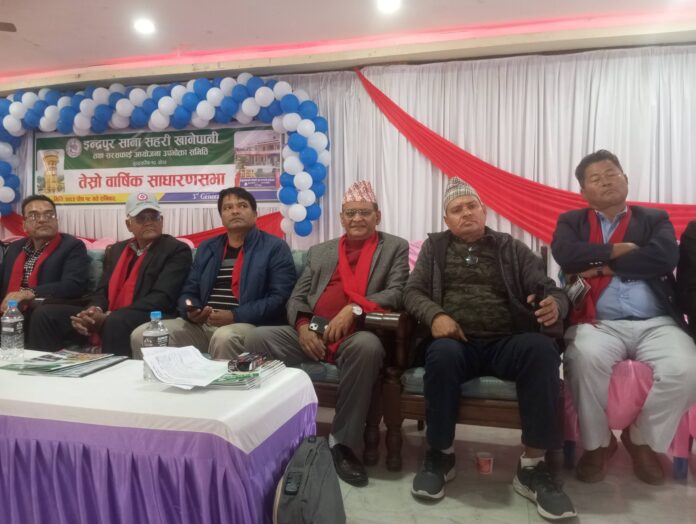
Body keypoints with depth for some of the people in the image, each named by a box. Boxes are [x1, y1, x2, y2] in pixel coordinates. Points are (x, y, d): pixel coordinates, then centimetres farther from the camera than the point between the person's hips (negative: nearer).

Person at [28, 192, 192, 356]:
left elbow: (162, 298, -14)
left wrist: (108, 317, -19)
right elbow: (102, 290, 17)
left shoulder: (177, 250, -2)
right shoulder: (116, 249, 20)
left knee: (115, 323, -38)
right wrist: (94, 311, -9)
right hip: (103, 318, 7)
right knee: (46, 313, -7)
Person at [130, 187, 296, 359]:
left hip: (248, 324, -5)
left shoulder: (275, 248, 3)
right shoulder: (206, 248, 20)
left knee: (224, 337, -39)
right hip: (201, 324, 5)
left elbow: (279, 297, -8)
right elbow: (189, 292, 22)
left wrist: (235, 316, -17)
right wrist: (190, 312, -2)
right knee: (142, 335, -13)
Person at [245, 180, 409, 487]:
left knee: (367, 346, -38)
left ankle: (342, 442, -21)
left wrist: (354, 309, -20)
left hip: (358, 335, -3)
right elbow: (296, 298, 15)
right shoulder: (319, 252, 22)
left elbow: (398, 294, -4)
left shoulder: (395, 248, 12)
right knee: (258, 338, -21)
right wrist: (303, 327, -8)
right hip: (313, 332, 4)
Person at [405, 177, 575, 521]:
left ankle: (532, 467, -20)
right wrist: (435, 315, -16)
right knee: (442, 353, -36)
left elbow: (551, 289, 9)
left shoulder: (512, 248, 17)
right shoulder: (434, 247, 18)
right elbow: (413, 292, 7)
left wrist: (555, 305, -18)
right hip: (457, 342, 0)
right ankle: (440, 455, -12)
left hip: (506, 343, 1)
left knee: (541, 348, -32)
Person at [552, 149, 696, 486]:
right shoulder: (571, 222, 17)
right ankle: (597, 444, -5)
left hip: (656, 323, 2)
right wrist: (620, 249, -2)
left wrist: (602, 267, -6)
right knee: (586, 357, -35)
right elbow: (566, 255, -7)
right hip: (598, 323, -1)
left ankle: (642, 440, 4)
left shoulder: (655, 219, 18)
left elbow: (665, 257, -4)